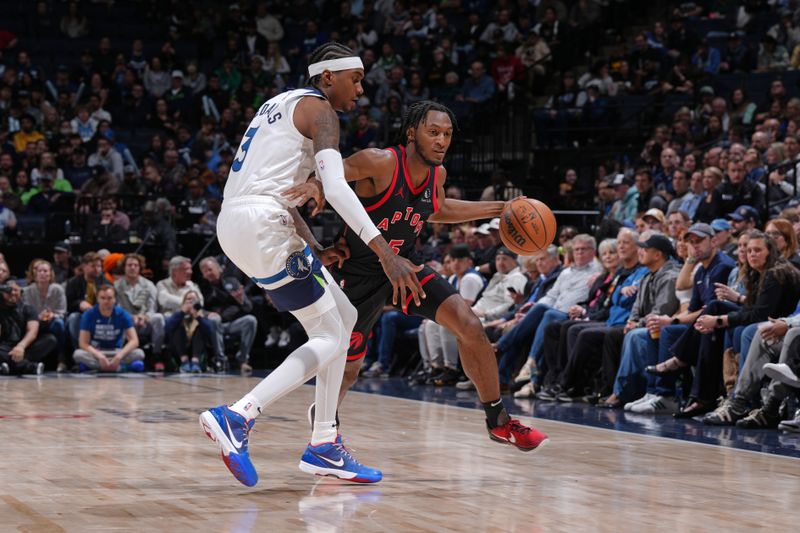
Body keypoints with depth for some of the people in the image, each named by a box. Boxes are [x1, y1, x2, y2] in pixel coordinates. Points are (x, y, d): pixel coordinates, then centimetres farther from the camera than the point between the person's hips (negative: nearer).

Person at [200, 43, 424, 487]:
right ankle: (238, 417, -18)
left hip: (236, 222, 10)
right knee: (329, 337, -4)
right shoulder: (317, 107, -5)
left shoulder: (284, 104, 25)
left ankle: (325, 446, 13)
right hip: (261, 224, -10)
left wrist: (314, 248, 25)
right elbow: (335, 187, -20)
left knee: (344, 317, 15)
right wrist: (386, 254, -26)